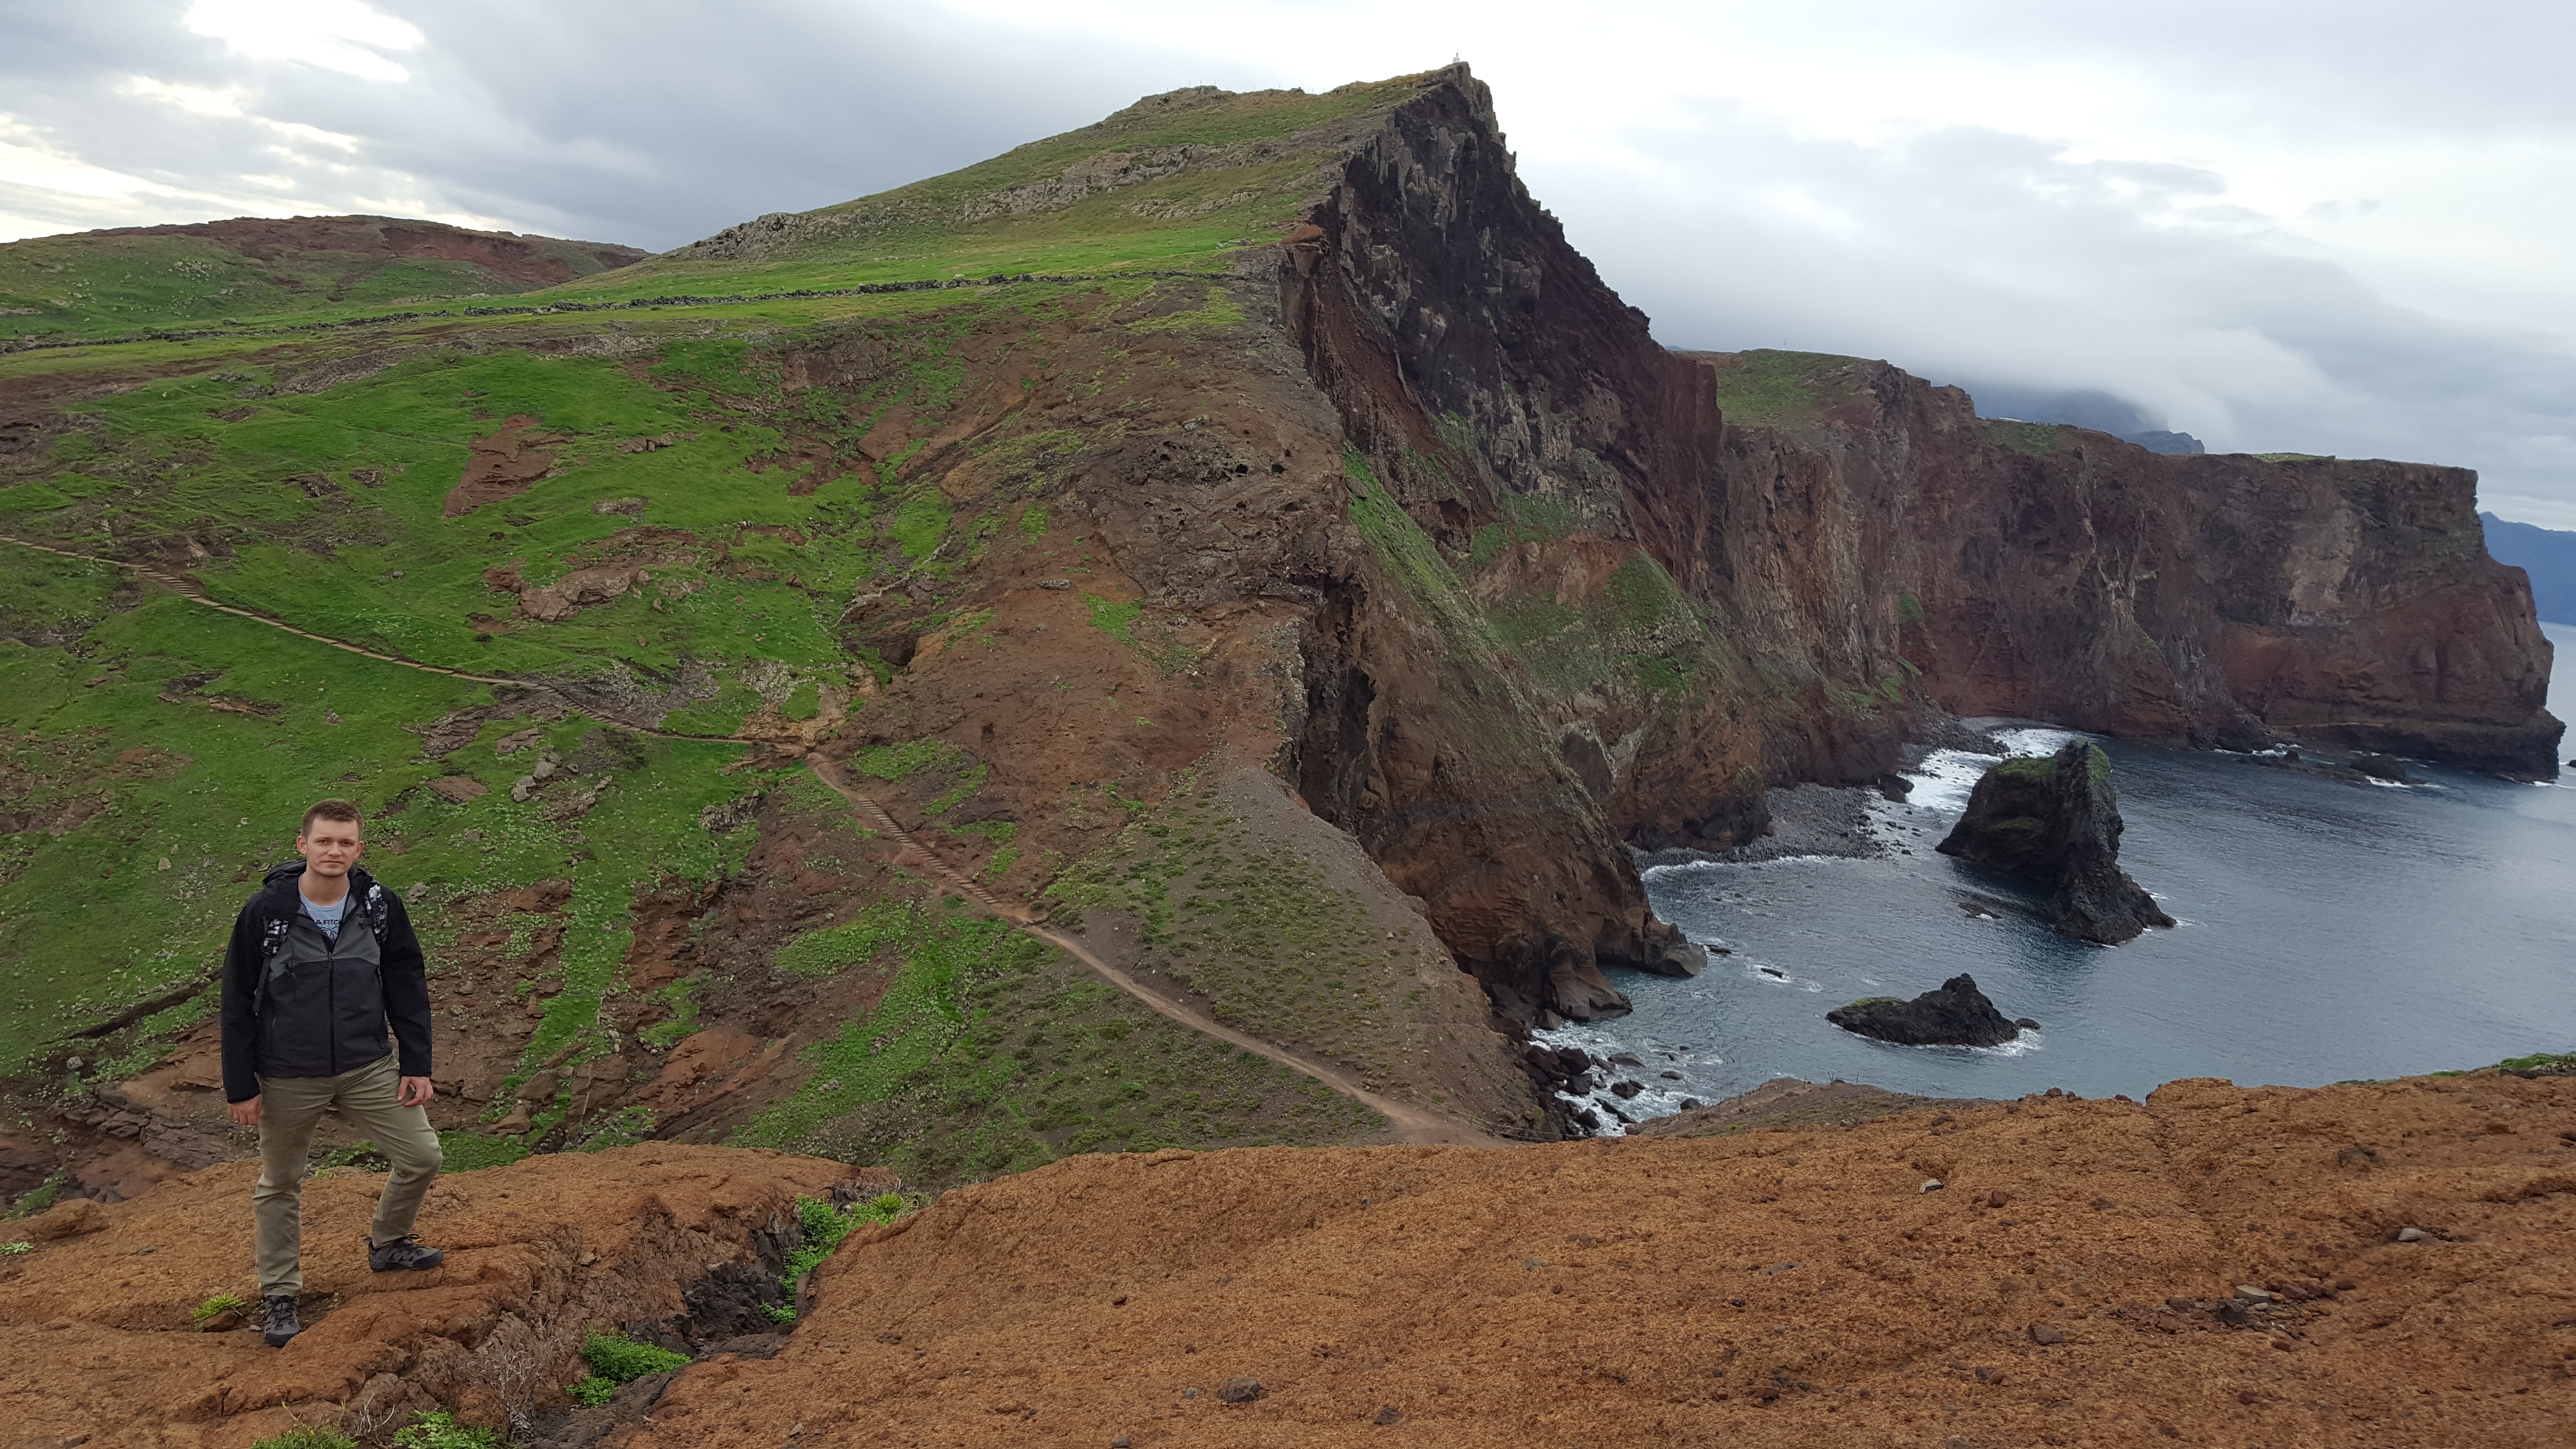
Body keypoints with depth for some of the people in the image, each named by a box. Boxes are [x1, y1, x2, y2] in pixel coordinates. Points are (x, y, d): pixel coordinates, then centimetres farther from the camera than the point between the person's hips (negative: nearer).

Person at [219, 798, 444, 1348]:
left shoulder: (380, 906, -5)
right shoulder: (266, 912, -12)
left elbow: (408, 988, 4)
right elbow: (238, 1003, -5)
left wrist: (416, 1066, 1)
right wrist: (241, 1087, -5)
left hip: (369, 1069, 2)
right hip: (288, 1079, -2)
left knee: (422, 1157, 2)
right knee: (279, 1187, 11)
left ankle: (388, 1243, 29)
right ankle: (281, 1294, 29)